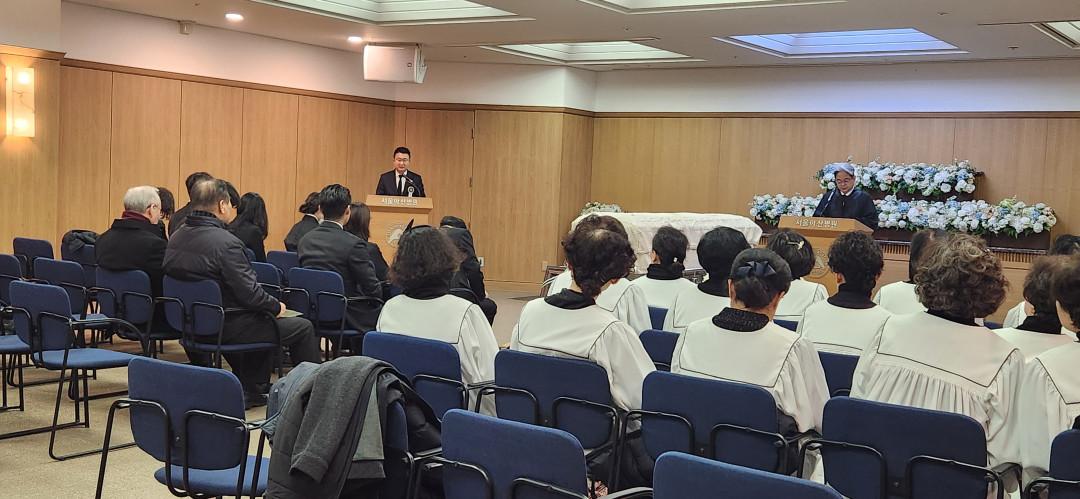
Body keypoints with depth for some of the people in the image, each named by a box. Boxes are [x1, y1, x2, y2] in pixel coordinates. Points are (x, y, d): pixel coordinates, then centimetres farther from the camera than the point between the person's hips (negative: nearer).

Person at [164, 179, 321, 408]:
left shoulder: (176, 238, 3)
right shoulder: (225, 242, -24)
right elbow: (250, 292, -25)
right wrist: (277, 307, -5)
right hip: (225, 327, -9)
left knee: (260, 320, 33)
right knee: (303, 328, 6)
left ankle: (252, 390, 36)